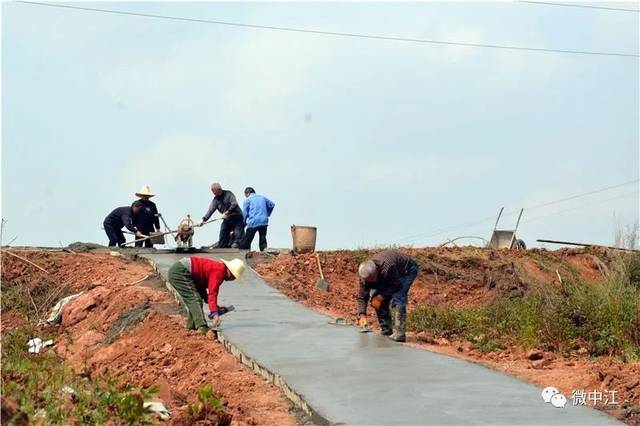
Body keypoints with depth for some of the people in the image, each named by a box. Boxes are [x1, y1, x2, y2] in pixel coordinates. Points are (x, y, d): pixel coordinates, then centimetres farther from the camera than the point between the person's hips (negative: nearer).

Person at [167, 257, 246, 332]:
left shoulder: (217, 267, 17)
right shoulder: (219, 271, -14)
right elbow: (212, 293, -23)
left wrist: (215, 307, 22)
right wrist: (215, 314, -27)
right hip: (180, 272, -11)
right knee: (195, 300, -13)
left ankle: (191, 325, 24)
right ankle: (202, 327, -19)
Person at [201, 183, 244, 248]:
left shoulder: (228, 194, -8)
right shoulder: (215, 200, 6)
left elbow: (234, 204, -19)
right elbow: (210, 210, -3)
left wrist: (227, 212, -29)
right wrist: (204, 219, -16)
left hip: (236, 216, -5)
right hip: (227, 219, 5)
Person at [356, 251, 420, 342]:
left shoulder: (387, 267, -43)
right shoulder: (366, 274, -22)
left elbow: (397, 285, -30)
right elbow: (362, 297, -17)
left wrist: (380, 297, -31)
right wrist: (362, 314, -29)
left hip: (408, 269, -7)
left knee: (397, 298, -26)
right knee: (375, 295, -6)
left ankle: (399, 334, -24)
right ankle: (386, 331, 4)